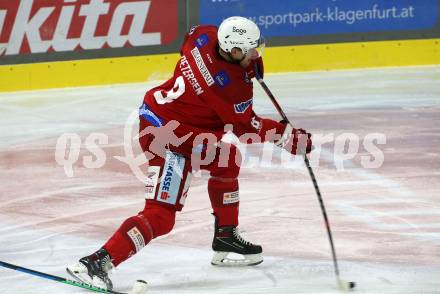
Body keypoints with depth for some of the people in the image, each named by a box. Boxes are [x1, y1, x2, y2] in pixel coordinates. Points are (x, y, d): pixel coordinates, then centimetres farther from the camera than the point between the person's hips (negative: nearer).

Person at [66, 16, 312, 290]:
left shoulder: (205, 35, -6)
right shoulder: (231, 86, -25)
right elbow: (247, 127, -12)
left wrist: (249, 62, 18)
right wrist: (290, 136, -5)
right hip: (168, 137, -10)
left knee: (228, 160, 27)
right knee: (161, 215, -13)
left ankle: (226, 238, 37)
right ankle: (97, 263, -22)